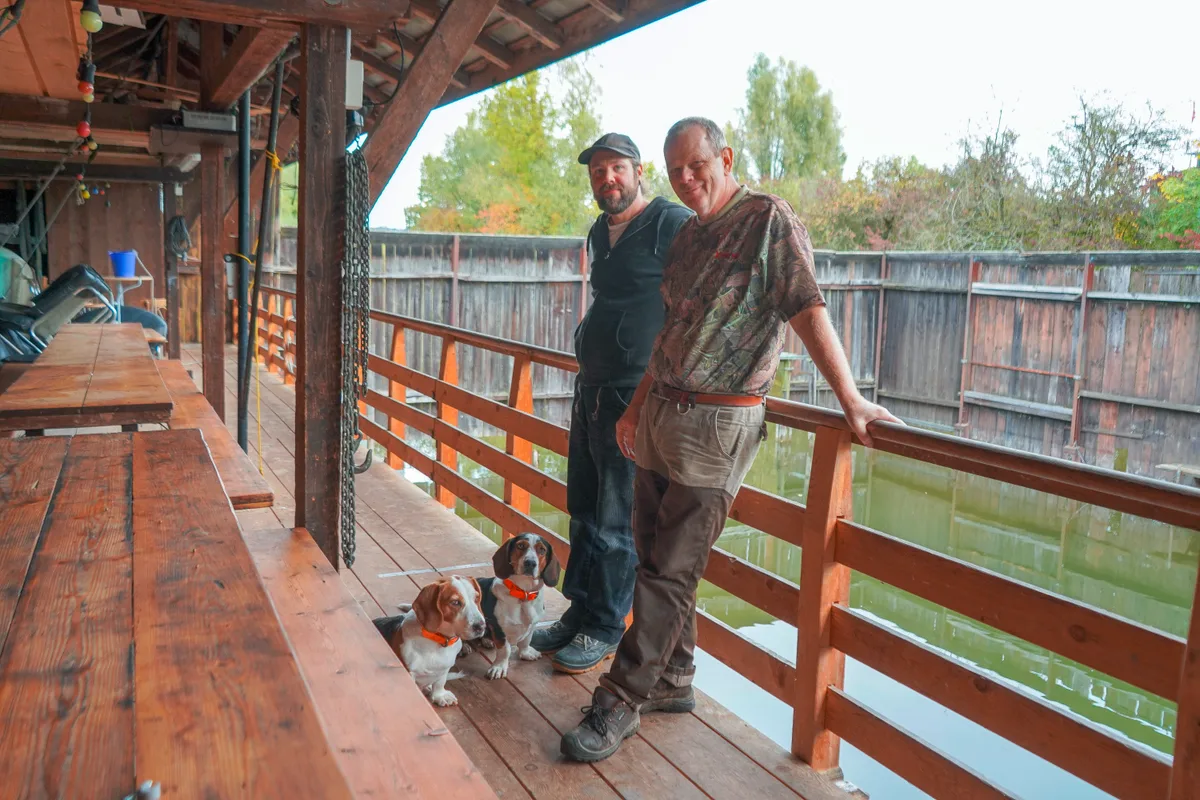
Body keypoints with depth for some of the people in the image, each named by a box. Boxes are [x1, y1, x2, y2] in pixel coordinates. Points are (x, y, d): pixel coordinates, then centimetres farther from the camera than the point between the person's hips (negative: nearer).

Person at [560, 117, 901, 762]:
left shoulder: (769, 219, -6)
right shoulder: (687, 236, 16)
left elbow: (806, 309, -14)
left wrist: (850, 400, -20)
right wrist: (636, 407, 22)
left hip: (717, 424, -8)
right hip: (660, 414, 8)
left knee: (668, 572, -3)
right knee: (656, 559, 13)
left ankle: (621, 702, 7)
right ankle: (672, 681, 28)